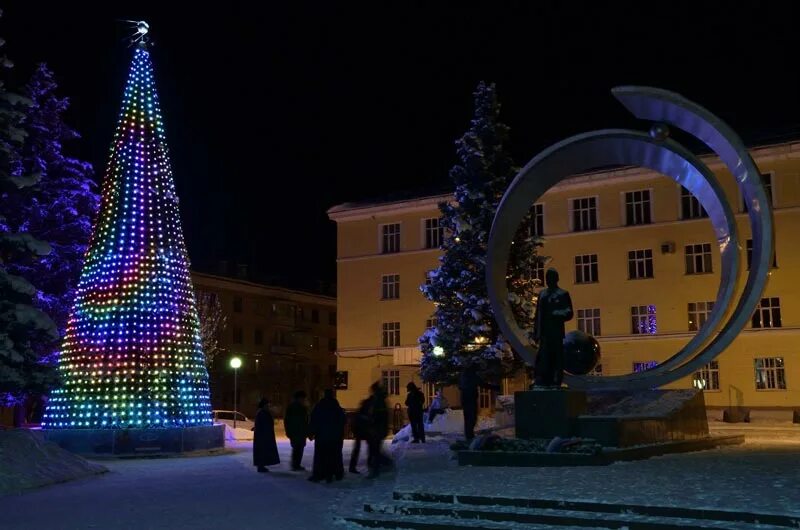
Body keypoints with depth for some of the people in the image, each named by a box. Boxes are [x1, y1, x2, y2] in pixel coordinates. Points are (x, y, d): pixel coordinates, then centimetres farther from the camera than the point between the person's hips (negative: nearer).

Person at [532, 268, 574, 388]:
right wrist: (536, 332, 10)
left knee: (556, 357, -2)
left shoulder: (563, 295, 3)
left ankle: (556, 382, 1)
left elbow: (569, 314, -1)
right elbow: (538, 314, 15)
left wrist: (556, 315, -19)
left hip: (556, 332, -4)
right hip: (544, 332, 4)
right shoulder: (542, 294, 15)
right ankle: (543, 381, 1)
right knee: (544, 357, 0)